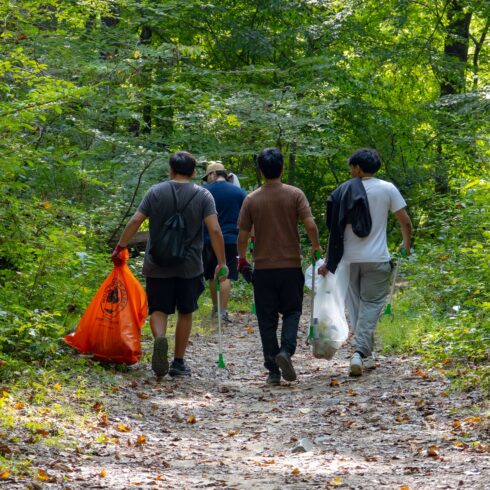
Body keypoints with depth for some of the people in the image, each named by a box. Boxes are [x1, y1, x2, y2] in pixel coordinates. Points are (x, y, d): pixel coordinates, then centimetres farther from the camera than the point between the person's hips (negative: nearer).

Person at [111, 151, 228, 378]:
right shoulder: (203, 196, -2)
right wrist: (222, 262, -7)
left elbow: (135, 221, -3)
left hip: (157, 265, 0)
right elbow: (214, 230, -11)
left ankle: (159, 338, -25)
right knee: (185, 312, 13)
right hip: (189, 266, 0)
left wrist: (120, 247, 7)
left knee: (158, 309, 7)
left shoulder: (156, 192, 1)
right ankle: (179, 362, 16)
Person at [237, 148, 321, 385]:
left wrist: (242, 261, 15)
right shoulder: (295, 194, -5)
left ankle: (273, 370, 5)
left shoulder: (251, 200, -2)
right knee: (292, 311, 14)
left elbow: (242, 235, -1)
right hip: (291, 265, 0)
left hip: (263, 268, 1)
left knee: (267, 319, 7)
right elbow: (310, 225, -12)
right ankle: (286, 350, -12)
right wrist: (316, 247, 6)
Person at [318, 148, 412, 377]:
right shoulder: (387, 189, -2)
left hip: (349, 259, 2)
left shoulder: (343, 192, 0)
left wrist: (329, 261, 4)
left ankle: (367, 355, 20)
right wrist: (406, 244, 19)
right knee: (371, 305, 2)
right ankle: (360, 352, -16)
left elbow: (335, 229, -1)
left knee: (356, 306, 15)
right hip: (377, 259, -2)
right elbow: (405, 222, -1)